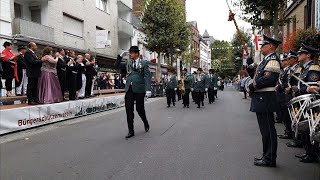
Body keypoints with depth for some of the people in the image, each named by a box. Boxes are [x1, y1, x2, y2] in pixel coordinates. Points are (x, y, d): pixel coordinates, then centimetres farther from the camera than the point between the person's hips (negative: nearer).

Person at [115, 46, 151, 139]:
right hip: (129, 89, 4)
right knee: (129, 110, 1)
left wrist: (148, 89, -15)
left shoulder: (144, 63, 1)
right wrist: (120, 56, 4)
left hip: (139, 89, -4)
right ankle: (131, 131, 10)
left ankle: (146, 124, 34)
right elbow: (117, 65, 17)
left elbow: (147, 76, -6)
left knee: (140, 109, 4)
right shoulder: (128, 63, 15)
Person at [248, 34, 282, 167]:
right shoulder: (266, 60, 19)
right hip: (261, 99, 10)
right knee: (265, 129, 15)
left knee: (268, 129, -3)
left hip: (265, 99, -10)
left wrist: (252, 86, -13)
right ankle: (267, 156, 26)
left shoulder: (273, 60, -12)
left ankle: (270, 159, 7)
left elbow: (268, 79, -24)